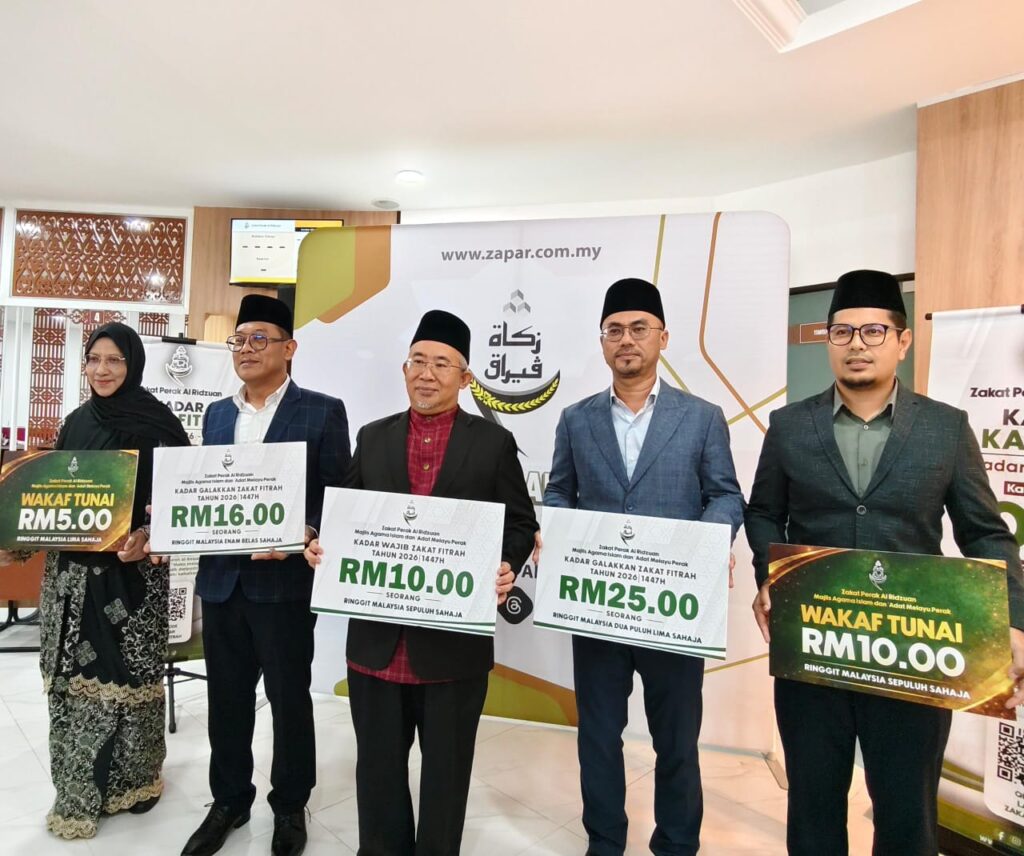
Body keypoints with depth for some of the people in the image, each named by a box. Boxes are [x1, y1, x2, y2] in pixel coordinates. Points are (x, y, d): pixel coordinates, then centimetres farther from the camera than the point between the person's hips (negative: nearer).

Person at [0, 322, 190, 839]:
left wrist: (147, 536, -26)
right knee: (71, 678, 11)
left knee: (124, 673, 4)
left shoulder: (155, 425, -8)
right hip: (71, 568, 5)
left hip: (130, 571, -5)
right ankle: (78, 792, 27)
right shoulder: (77, 422, 10)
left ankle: (129, 781, 25)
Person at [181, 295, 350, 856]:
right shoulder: (217, 414, 13)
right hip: (220, 578, 5)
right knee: (226, 697, 17)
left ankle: (290, 806, 32)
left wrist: (307, 536, -24)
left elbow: (338, 497, -8)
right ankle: (229, 800, 38)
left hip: (283, 581, -5)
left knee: (288, 697, 10)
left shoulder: (322, 412, -5)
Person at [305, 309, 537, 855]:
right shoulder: (372, 438, 8)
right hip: (377, 632, 3)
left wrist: (506, 568, -18)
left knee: (446, 768, 14)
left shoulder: (494, 443, 0)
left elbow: (519, 524, 0)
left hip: (456, 634, -2)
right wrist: (325, 545, -8)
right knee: (377, 765, 18)